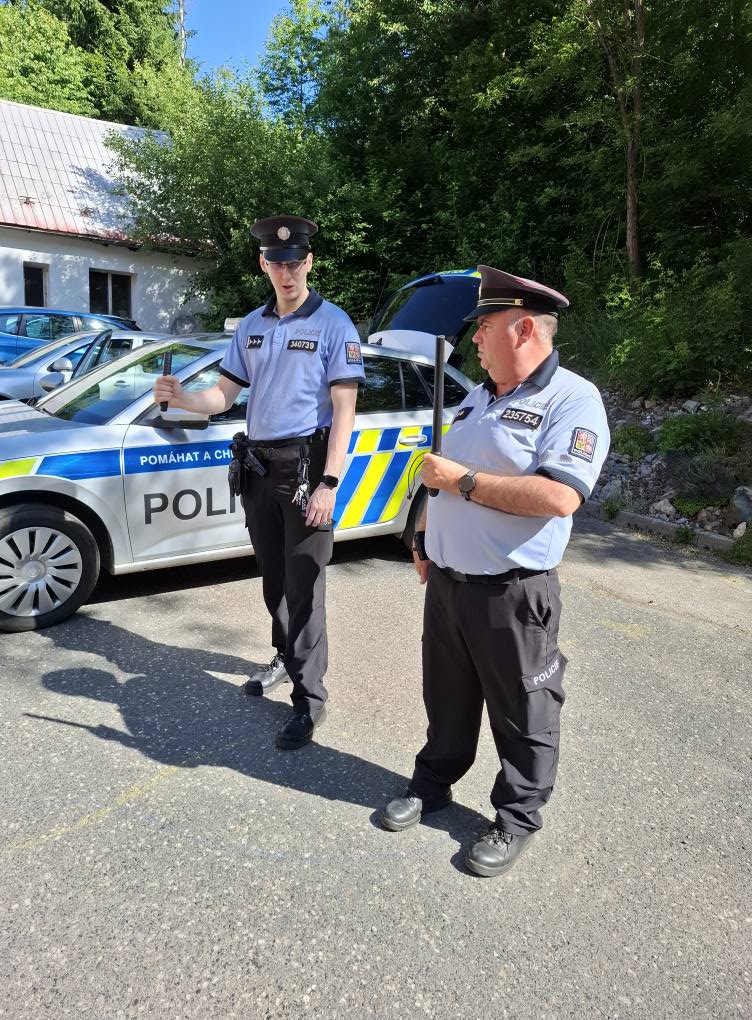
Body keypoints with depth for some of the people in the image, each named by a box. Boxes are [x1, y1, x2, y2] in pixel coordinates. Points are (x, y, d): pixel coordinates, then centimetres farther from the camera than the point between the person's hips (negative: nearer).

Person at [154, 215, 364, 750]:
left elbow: (343, 412, -11)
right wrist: (183, 397, -11)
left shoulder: (333, 323, -6)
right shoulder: (251, 326, 12)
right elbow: (225, 394, 11)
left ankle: (309, 698, 5)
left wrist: (329, 484, -18)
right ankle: (287, 659, 36)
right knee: (273, 578, 16)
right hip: (258, 465, 6)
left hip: (305, 465, -6)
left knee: (304, 585, -5)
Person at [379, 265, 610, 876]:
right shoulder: (478, 397, 12)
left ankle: (518, 820, 31)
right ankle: (434, 784, 42)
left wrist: (465, 481, -22)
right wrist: (423, 538, 14)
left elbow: (560, 496, -27)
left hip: (512, 594, -7)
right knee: (447, 699, 22)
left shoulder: (573, 400, -13)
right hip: (446, 582, 7)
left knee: (522, 716, 11)